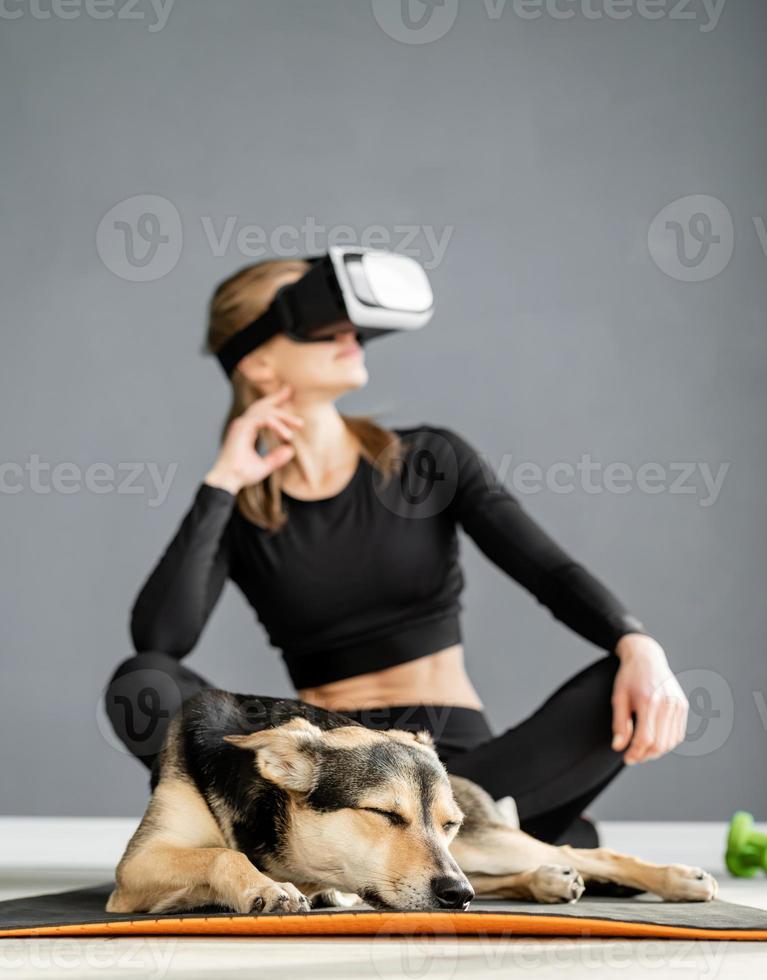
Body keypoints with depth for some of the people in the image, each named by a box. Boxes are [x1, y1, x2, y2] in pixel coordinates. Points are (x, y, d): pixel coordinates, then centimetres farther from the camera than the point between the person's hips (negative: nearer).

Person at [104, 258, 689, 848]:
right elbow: (157, 640, -14)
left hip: (456, 758, 0)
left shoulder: (431, 460, 4)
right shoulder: (237, 513, 3)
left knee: (636, 695, -26)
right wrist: (222, 483, -12)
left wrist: (640, 646, -26)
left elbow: (553, 572, -6)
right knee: (140, 686, -27)